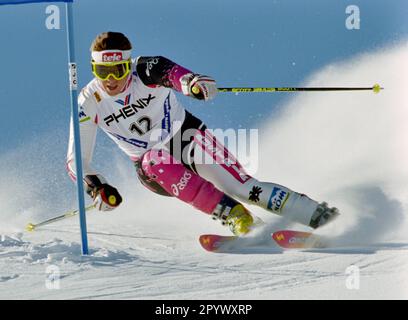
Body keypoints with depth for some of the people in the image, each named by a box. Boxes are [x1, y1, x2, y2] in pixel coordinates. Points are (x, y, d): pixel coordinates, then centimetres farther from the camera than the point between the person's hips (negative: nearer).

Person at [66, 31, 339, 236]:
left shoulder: (145, 70, -20)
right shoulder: (89, 104, -13)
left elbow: (172, 72, -44)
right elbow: (76, 160, -11)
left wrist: (191, 82, -68)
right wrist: (96, 186, -32)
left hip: (186, 135, -2)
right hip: (151, 165, 2)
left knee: (239, 184, -23)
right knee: (155, 161, -33)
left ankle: (314, 214, -18)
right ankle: (238, 218, -36)